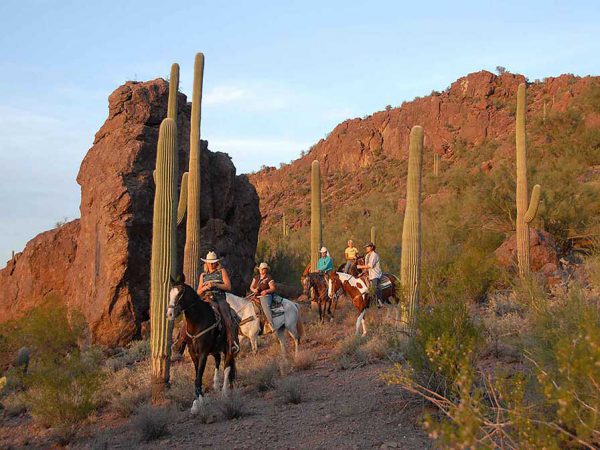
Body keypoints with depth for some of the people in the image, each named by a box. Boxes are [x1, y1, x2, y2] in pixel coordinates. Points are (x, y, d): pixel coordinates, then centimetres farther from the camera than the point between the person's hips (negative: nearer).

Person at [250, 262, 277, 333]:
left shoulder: (269, 278, 0)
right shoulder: (256, 278, 17)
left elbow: (273, 288, -4)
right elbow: (251, 287, 16)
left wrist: (266, 291, -22)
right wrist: (254, 290, -7)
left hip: (266, 296, -7)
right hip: (256, 296, 7)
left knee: (265, 306, -31)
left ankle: (272, 327, -35)